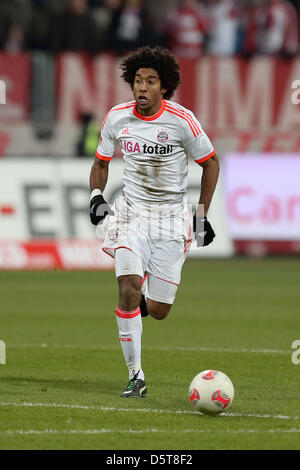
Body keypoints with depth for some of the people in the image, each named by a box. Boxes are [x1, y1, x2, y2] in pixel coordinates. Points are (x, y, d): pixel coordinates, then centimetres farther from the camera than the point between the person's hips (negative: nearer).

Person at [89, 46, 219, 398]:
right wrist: (96, 197, -7)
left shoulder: (181, 121, -12)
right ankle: (135, 376, -11)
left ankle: (147, 299, 38)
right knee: (129, 286, -22)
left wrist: (202, 216, 1)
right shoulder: (117, 118, -4)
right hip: (132, 211, 1)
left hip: (171, 216, -1)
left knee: (157, 312, -3)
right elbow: (101, 162, 12)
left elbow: (210, 163, 1)